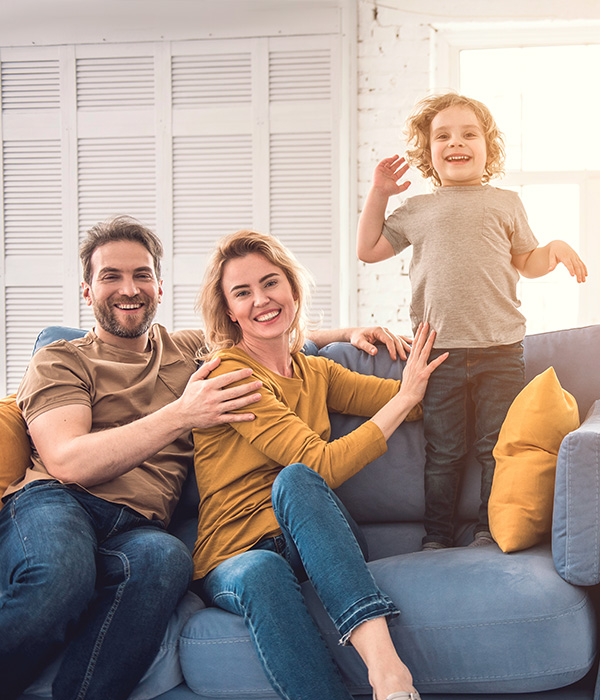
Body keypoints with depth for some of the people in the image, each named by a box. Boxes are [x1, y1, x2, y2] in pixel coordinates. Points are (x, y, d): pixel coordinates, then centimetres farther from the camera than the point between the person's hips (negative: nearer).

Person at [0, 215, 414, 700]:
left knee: (164, 559, -37)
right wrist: (180, 415, -12)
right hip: (55, 503, -3)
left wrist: (348, 332, 25)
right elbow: (66, 463, -4)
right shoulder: (60, 361, 14)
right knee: (61, 574, -40)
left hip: (137, 528, 3)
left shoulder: (190, 351, 29)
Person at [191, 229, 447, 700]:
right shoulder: (227, 374, -7)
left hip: (312, 546, 4)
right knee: (261, 575, -40)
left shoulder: (316, 373, 14)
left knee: (293, 480, -32)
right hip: (233, 559, -3)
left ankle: (380, 655, -48)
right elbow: (323, 465, -17)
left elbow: (423, 404, 18)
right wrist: (404, 397, -12)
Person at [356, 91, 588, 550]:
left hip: (500, 349, 0)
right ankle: (437, 538, 18)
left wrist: (556, 249, 0)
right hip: (440, 349, 0)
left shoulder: (506, 204, 11)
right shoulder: (417, 209, 11)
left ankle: (491, 531, 18)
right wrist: (379, 193, 12)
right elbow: (369, 250, 16)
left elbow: (526, 263, 19)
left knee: (499, 447, 4)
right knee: (443, 451, 7)